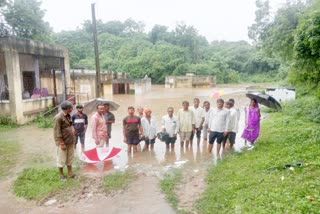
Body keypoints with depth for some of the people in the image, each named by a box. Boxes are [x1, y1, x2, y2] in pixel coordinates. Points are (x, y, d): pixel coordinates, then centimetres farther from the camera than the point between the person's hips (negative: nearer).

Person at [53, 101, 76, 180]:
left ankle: (70, 173, 30)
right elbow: (57, 132, -20)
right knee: (61, 159, 8)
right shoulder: (58, 117, -19)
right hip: (63, 142, -8)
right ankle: (61, 174, 24)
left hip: (70, 141, 8)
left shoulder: (68, 116, 6)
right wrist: (62, 143, -19)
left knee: (70, 158, 17)